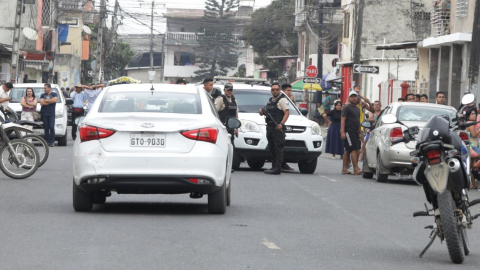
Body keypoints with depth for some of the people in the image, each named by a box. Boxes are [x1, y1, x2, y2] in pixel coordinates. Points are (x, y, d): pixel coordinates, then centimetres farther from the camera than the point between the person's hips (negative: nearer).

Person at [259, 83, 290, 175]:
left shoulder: (282, 100, -4)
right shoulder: (270, 100, 21)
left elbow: (287, 113, -11)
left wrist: (281, 124, -24)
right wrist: (262, 112, 7)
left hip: (278, 127, -9)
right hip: (269, 127, 9)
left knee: (278, 148, -10)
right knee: (272, 148, 10)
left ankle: (277, 168, -14)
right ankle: (274, 167, 14)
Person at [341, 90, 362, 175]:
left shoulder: (357, 108, 20)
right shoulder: (347, 107, -6)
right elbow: (343, 120, -12)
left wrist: (359, 132, 24)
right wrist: (342, 132, -21)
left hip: (355, 132, 9)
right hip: (348, 131, -9)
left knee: (348, 151, 9)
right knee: (354, 150, -14)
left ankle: (344, 169, 12)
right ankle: (356, 169, -18)